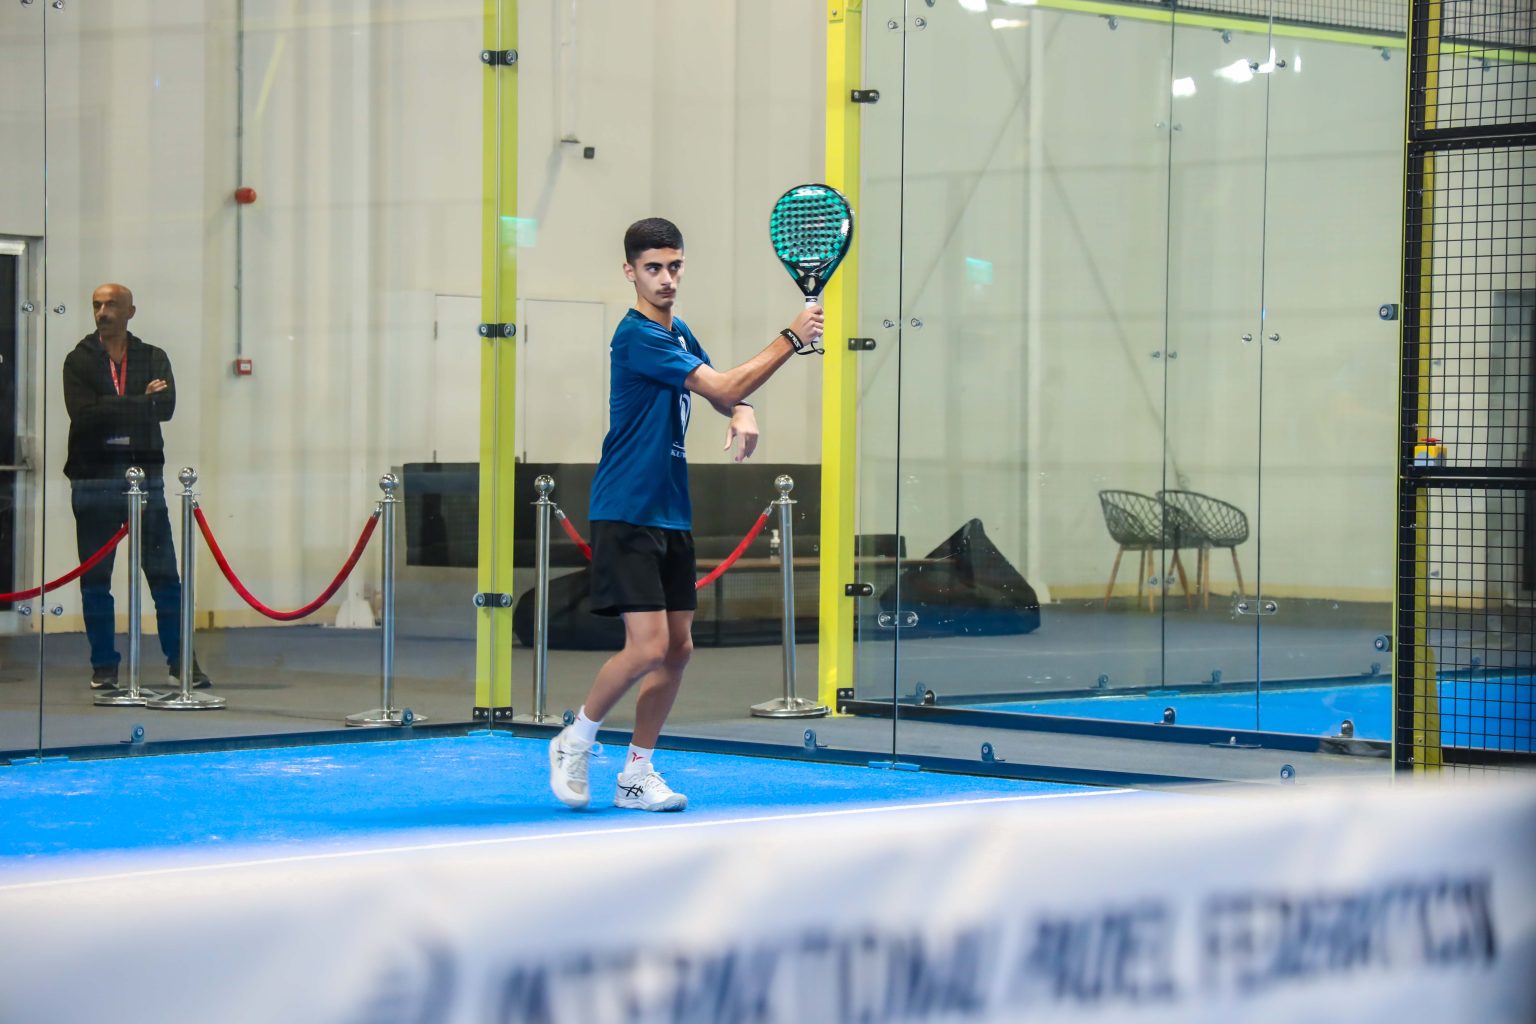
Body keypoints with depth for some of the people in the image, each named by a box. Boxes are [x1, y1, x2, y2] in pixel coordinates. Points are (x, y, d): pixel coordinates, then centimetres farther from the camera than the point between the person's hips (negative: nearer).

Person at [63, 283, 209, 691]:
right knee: (95, 579, 3)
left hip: (145, 475, 1)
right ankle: (103, 665, 10)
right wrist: (141, 402, -10)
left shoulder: (153, 358, 9)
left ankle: (180, 661, 6)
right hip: (93, 478, -1)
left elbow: (166, 407, -7)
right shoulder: (79, 361, 4)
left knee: (164, 575, 0)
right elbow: (83, 414, -12)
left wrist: (114, 410, -12)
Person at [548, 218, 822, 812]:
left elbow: (721, 393, 20)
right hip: (626, 514, -9)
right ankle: (575, 744, 6)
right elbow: (723, 385, -19)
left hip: (672, 516, 9)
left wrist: (742, 412, -4)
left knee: (678, 648, 6)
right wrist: (792, 339, -14)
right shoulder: (637, 336, -16)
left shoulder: (680, 334, 13)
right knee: (648, 646, -15)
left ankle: (637, 774, 16)